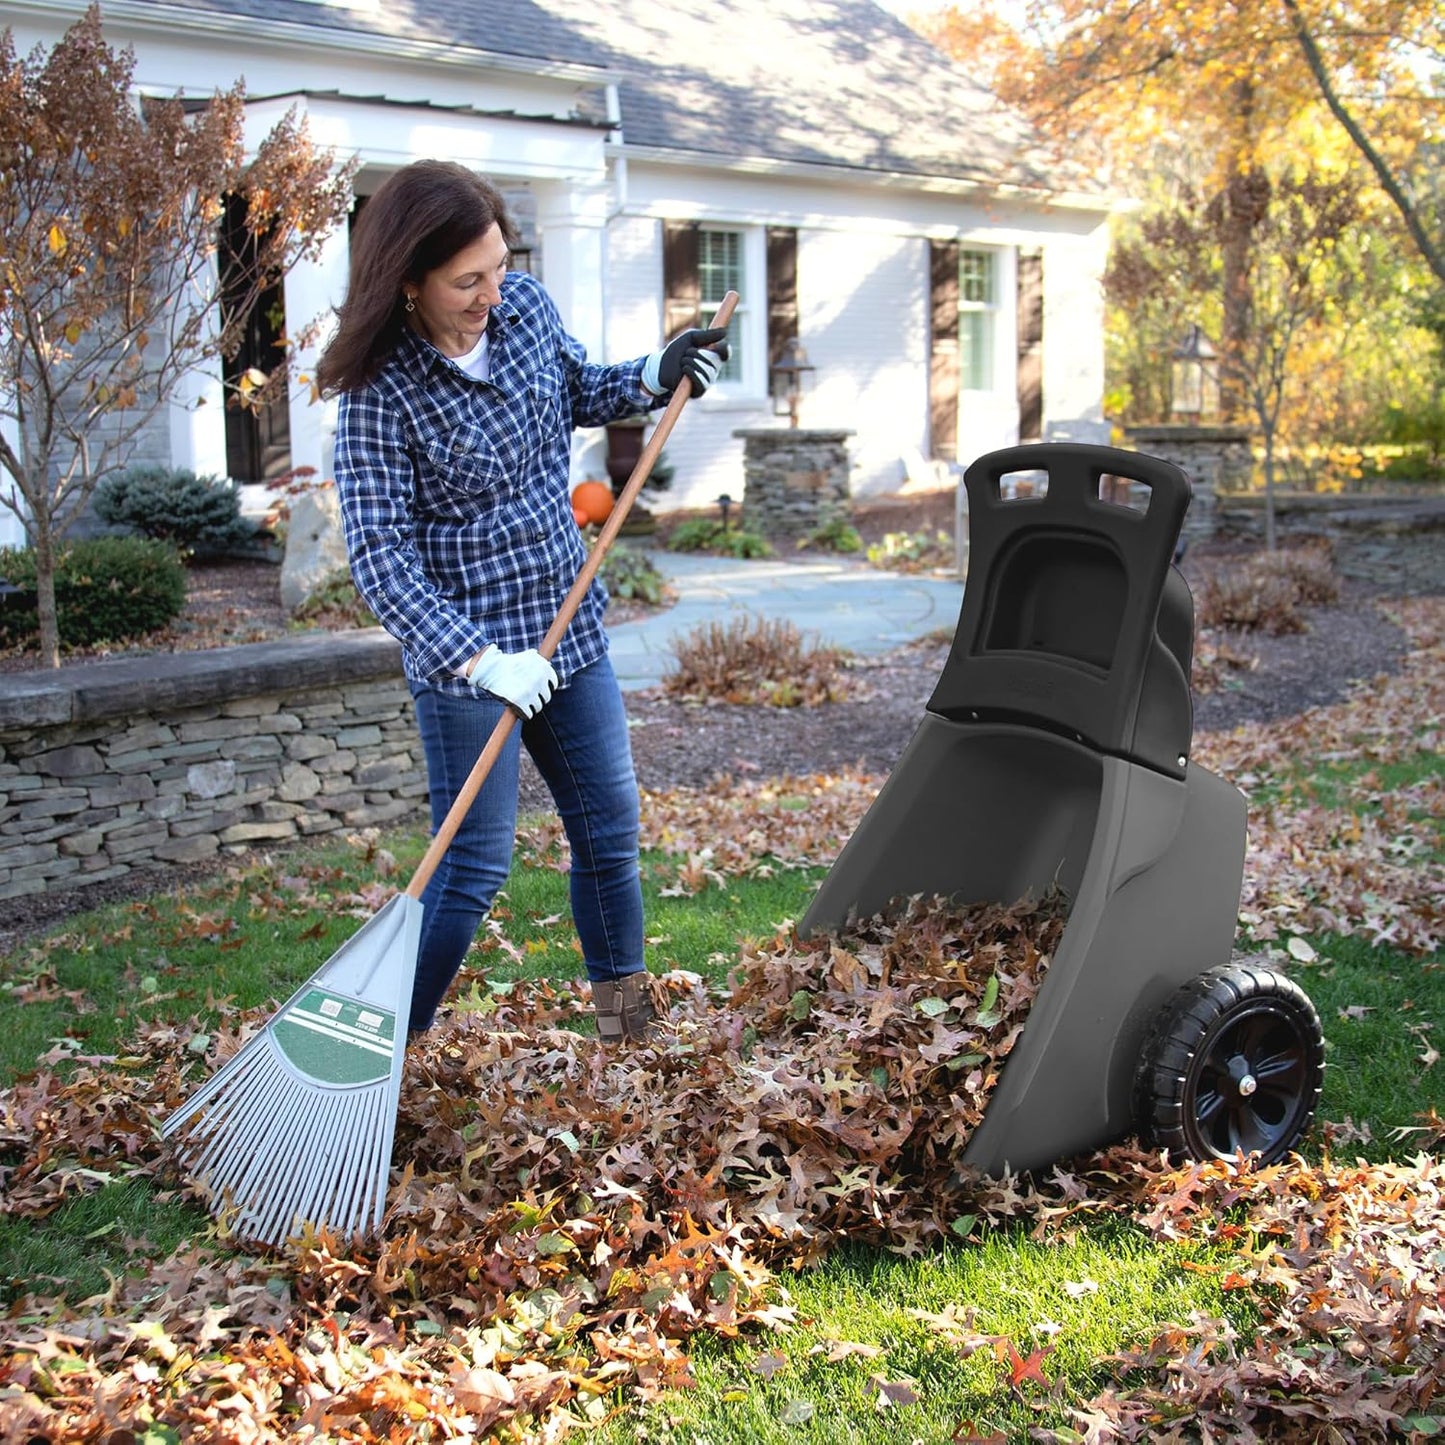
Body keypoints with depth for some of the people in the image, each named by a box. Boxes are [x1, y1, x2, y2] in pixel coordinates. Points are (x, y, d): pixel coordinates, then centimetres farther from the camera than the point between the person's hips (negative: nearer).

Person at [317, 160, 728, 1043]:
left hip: (569, 630, 7)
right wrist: (479, 659, -30)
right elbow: (381, 554, -23)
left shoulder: (526, 305, -2)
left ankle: (628, 1022, 33)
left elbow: (577, 394, 20)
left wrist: (655, 377, 1)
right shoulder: (383, 392, -20)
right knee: (477, 863, -2)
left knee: (611, 831, 15)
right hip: (467, 655, -7)